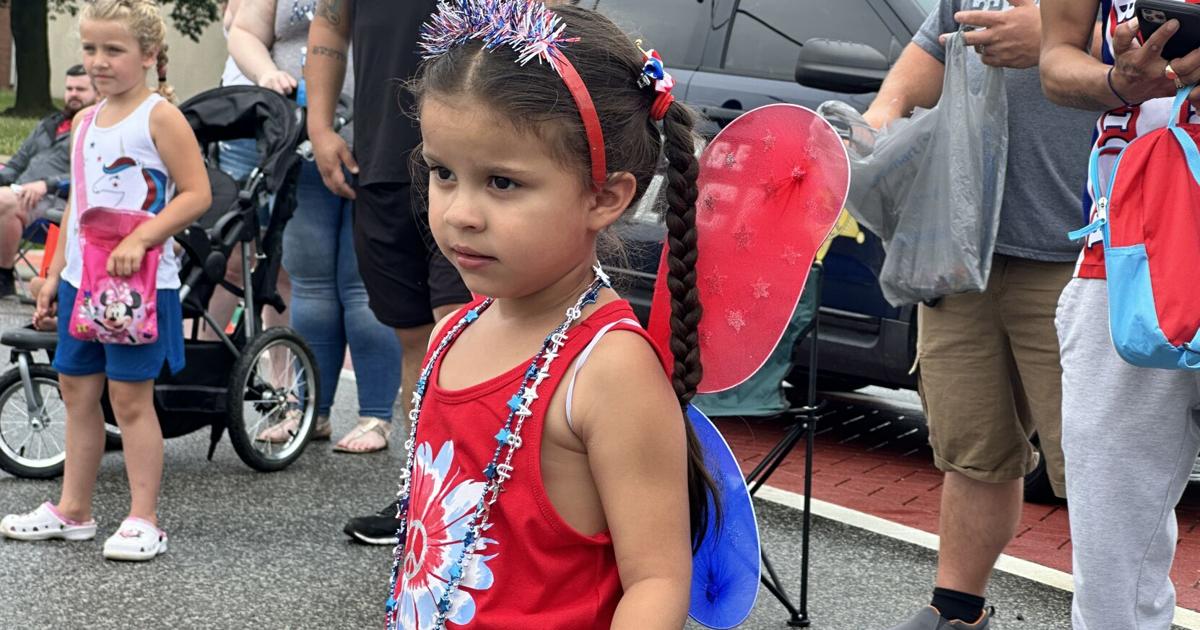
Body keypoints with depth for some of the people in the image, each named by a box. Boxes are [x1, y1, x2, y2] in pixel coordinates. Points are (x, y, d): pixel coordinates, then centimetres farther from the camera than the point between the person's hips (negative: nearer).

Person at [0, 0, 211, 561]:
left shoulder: (160, 116, -9)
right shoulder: (85, 121, 13)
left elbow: (196, 194, -14)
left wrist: (140, 239, -24)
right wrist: (55, 273, 16)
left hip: (140, 280, -7)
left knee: (129, 395, -4)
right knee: (77, 389, 12)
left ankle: (144, 520, 4)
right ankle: (73, 510, 23)